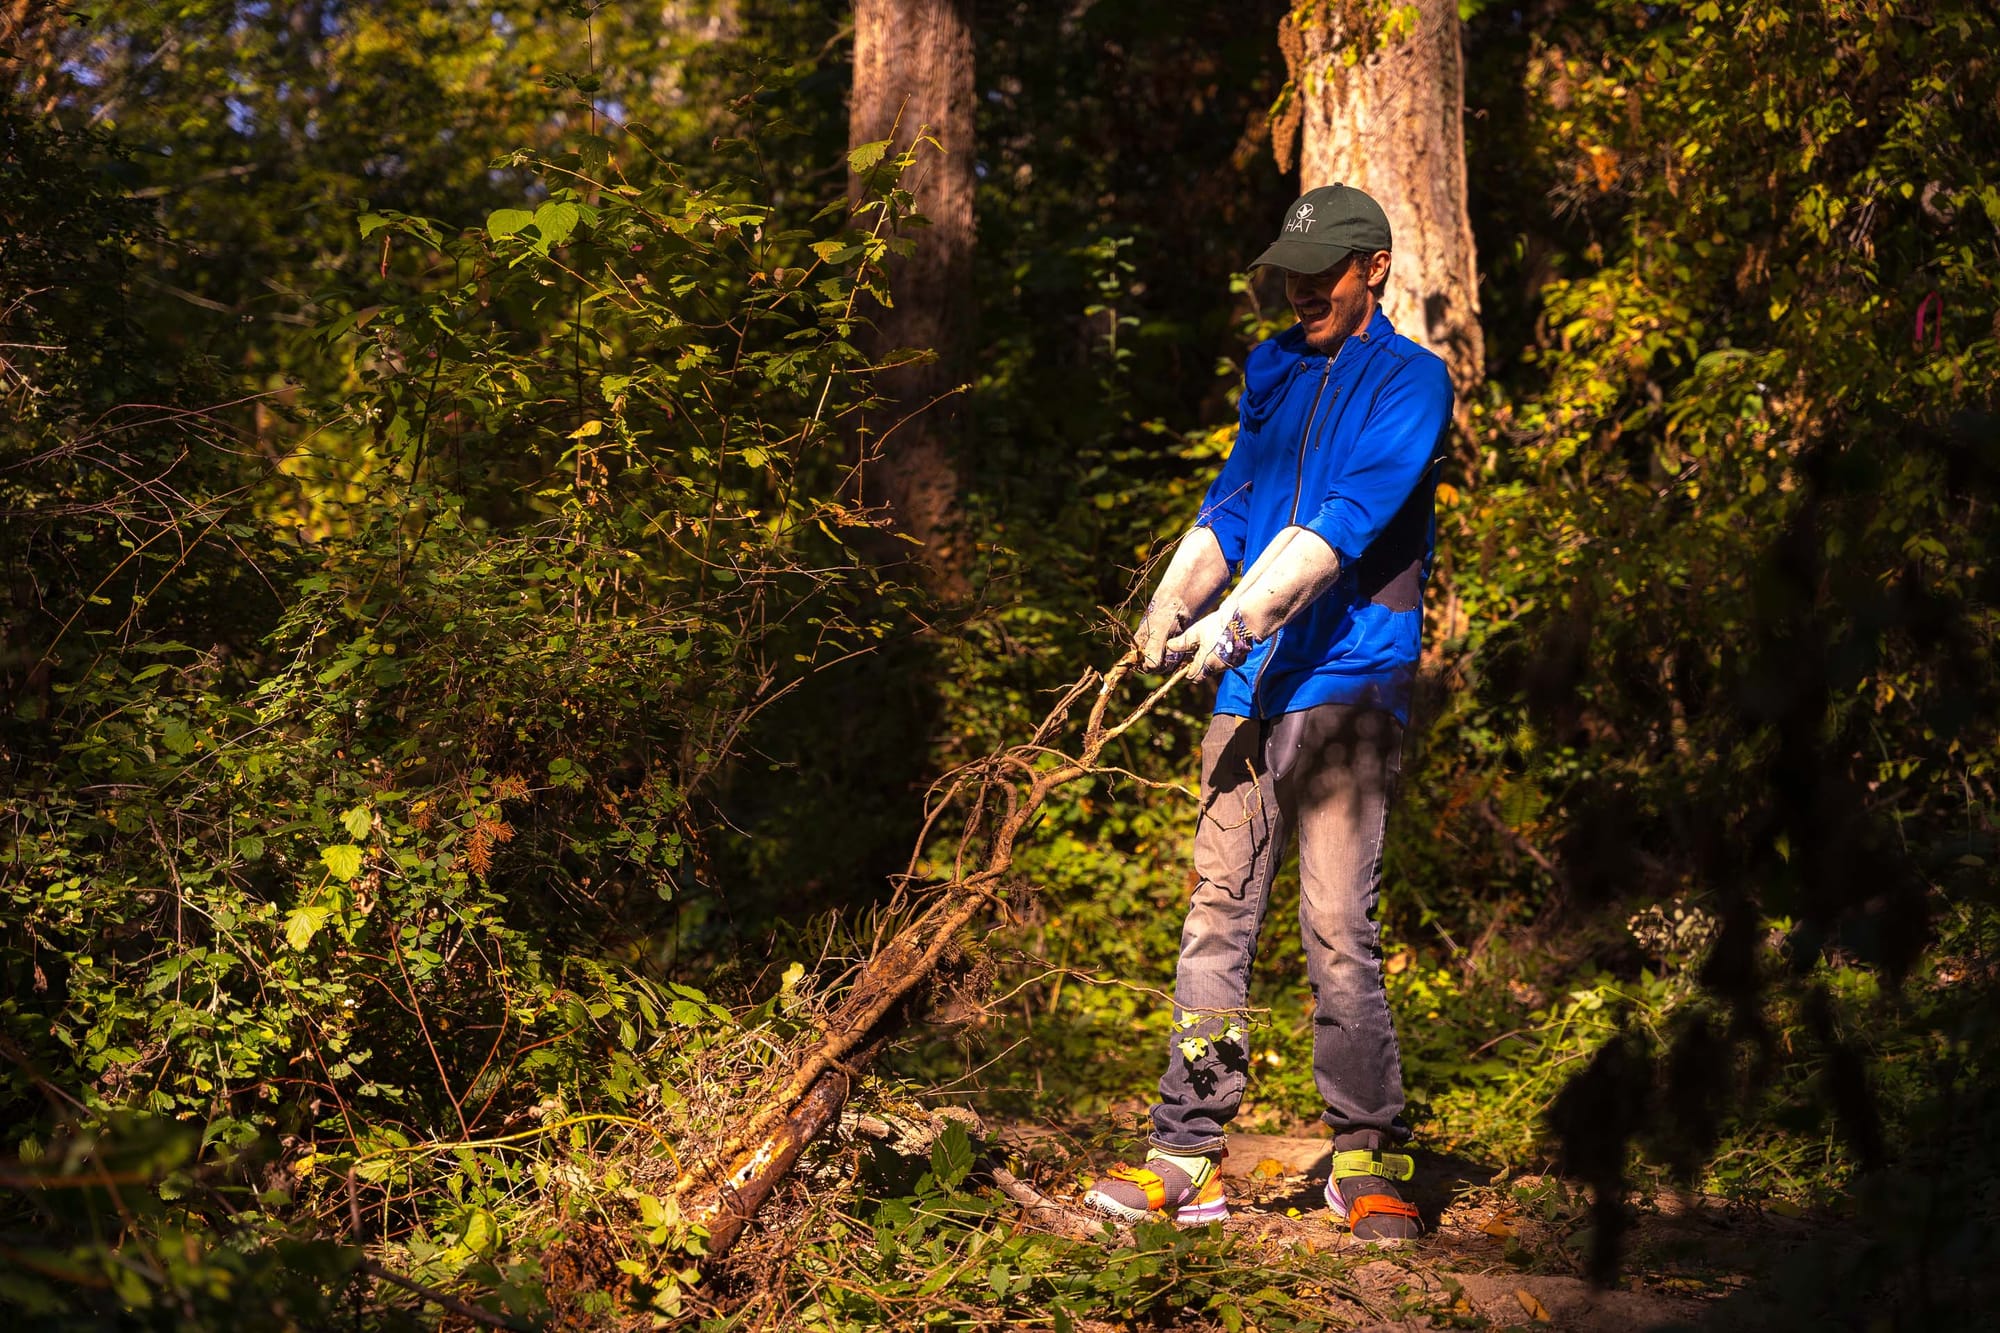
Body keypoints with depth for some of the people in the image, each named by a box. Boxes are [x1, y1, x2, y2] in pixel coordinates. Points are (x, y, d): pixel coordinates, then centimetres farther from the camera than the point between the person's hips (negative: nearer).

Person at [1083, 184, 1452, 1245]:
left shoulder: (1409, 380, -1)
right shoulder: (1274, 375, 19)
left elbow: (1349, 519, -14)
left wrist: (1240, 617, -22)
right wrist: (1168, 609, 2)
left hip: (1348, 684, -6)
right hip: (1252, 683, 6)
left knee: (1338, 929, -9)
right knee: (1216, 913, 1)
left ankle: (1367, 1162, 2)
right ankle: (1187, 1156, 3)